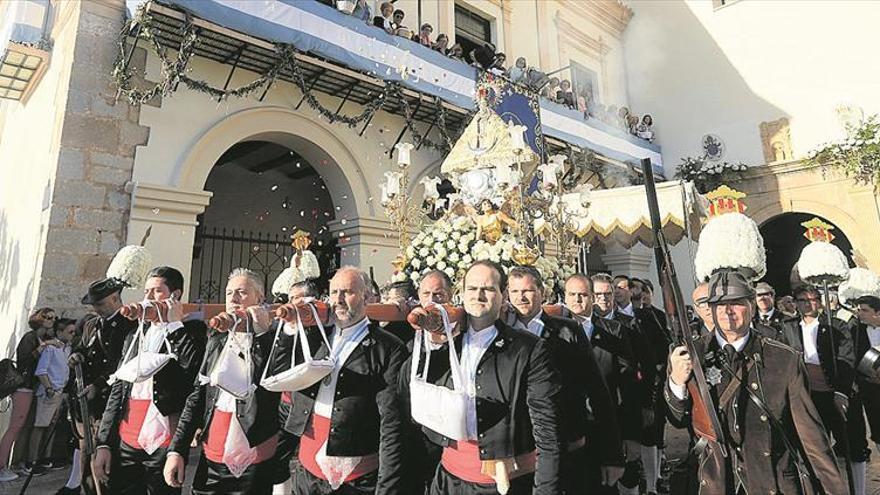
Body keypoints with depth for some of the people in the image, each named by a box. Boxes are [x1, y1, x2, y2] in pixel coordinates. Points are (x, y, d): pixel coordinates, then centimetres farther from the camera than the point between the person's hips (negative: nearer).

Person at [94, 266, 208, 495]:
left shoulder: (191, 331, -2)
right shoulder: (134, 335, 15)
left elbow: (195, 369, -22)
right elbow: (117, 392, 15)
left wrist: (174, 324, -13)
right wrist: (103, 443, 10)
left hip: (164, 442, -5)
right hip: (125, 440, 5)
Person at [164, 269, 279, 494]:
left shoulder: (271, 341, -7)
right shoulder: (216, 340, 9)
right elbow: (197, 396, 10)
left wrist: (261, 332, -23)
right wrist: (176, 450, 6)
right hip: (211, 457, 5)